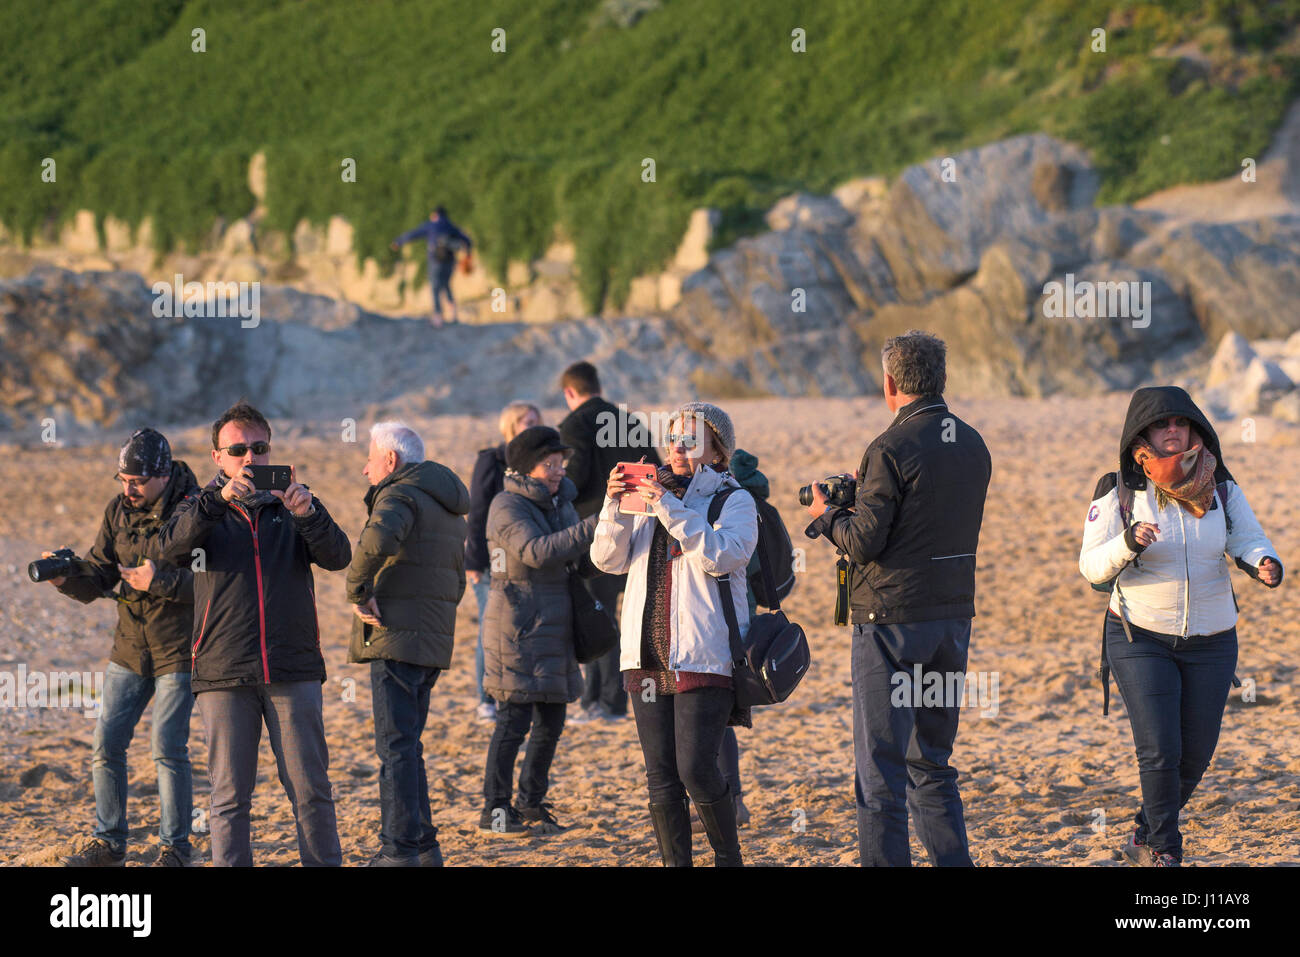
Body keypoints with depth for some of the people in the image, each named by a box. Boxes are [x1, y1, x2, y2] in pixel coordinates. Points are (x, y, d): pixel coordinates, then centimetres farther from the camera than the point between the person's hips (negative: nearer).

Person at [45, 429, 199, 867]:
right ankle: (108, 844, 15)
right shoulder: (119, 510, 4)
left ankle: (175, 848, 4)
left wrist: (159, 581, -28)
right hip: (129, 649, 6)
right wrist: (67, 577, -15)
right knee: (107, 744, 3)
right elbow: (97, 580, 5)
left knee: (168, 748, -8)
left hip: (178, 650, -6)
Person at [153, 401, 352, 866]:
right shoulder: (202, 510, 10)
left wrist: (306, 512, -23)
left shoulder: (292, 506, 12)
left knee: (310, 789, -1)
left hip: (293, 671, 0)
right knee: (230, 797, 0)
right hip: (223, 673, 0)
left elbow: (338, 557, -4)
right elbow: (169, 547, -12)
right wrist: (219, 498, -25)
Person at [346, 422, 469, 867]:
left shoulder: (400, 495, -10)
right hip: (433, 643, 9)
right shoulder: (448, 508, 21)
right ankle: (424, 847, 18)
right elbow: (456, 581, 28)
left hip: (397, 640, -9)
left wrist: (358, 590, -20)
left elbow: (378, 539, -32)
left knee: (396, 748, -8)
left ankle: (400, 850, -11)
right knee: (407, 746, 17)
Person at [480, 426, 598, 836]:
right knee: (515, 718, -9)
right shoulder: (508, 505, -10)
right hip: (518, 626, -8)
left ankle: (532, 806, 17)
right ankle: (495, 809, -2)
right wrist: (594, 526, -30)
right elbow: (536, 551, -26)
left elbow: (582, 560, 16)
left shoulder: (560, 502, 14)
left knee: (551, 721, 8)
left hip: (553, 628, 8)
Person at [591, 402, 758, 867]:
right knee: (661, 778, 4)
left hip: (704, 657, -5)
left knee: (696, 771, -12)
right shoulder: (649, 495, 16)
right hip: (648, 655, 5)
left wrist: (671, 509, -20)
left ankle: (728, 857, 8)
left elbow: (722, 557, -16)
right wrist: (616, 506, -8)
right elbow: (608, 559, 8)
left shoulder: (734, 501, 2)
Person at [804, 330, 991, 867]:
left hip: (892, 620, -7)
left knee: (881, 767, -2)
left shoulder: (891, 450, -15)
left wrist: (826, 516, 4)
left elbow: (864, 541, -16)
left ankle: (884, 862, -3)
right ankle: (951, 863, 13)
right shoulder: (972, 446, 8)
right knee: (933, 763, 15)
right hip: (954, 616, 7)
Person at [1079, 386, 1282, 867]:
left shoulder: (1220, 488, -4)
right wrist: (1129, 542, -35)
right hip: (1141, 640, -3)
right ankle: (1164, 853, 6)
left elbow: (1247, 541, -12)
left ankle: (1145, 837, 32)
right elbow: (1093, 566, -15)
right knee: (1160, 751, -13)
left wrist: (1265, 565, -36)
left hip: (1210, 641, 3)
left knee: (1195, 754, 8)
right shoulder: (1119, 492, -12)